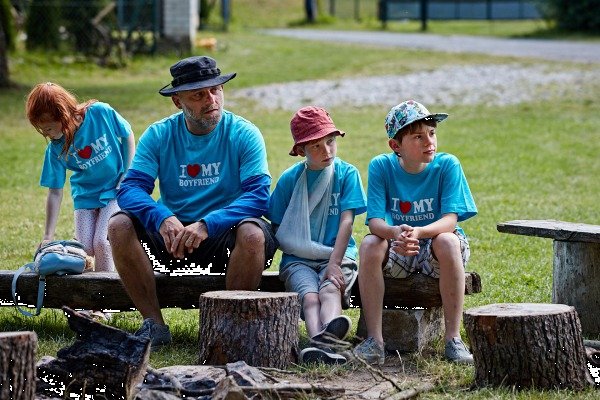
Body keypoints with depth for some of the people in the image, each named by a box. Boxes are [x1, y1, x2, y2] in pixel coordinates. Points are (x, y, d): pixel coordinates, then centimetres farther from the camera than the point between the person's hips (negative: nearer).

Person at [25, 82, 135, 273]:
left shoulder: (100, 113, -21)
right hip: (86, 195, 3)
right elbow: (55, 193, -10)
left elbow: (127, 136, -3)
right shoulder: (55, 149, -14)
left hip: (116, 189, -3)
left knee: (101, 243, -18)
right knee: (86, 248, -11)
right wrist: (48, 237, -14)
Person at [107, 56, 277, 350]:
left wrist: (207, 225, -33)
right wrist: (163, 219, -34)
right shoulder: (159, 135, -1)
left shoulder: (243, 134, -8)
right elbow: (130, 189, -12)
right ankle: (154, 323, -16)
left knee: (252, 233, -35)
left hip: (224, 234, -2)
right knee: (120, 225, -22)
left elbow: (259, 196, -19)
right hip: (173, 235, 3)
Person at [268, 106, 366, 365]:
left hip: (337, 254, 0)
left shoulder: (347, 174, 6)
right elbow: (278, 228, 7)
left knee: (330, 290, -33)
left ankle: (328, 333, -65)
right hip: (298, 259, 0)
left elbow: (346, 221, -3)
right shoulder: (289, 179, 7)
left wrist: (334, 262, -16)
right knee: (309, 295, -30)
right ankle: (321, 345, -58)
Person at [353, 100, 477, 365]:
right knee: (369, 244, -29)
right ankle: (374, 340, -26)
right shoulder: (381, 166, -8)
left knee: (448, 241, -35)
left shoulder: (447, 165, -11)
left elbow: (450, 220, -20)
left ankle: (453, 339, -29)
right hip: (397, 252, 1)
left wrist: (418, 232, -42)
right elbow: (375, 221, -15)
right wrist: (395, 233, -40)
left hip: (435, 250, -1)